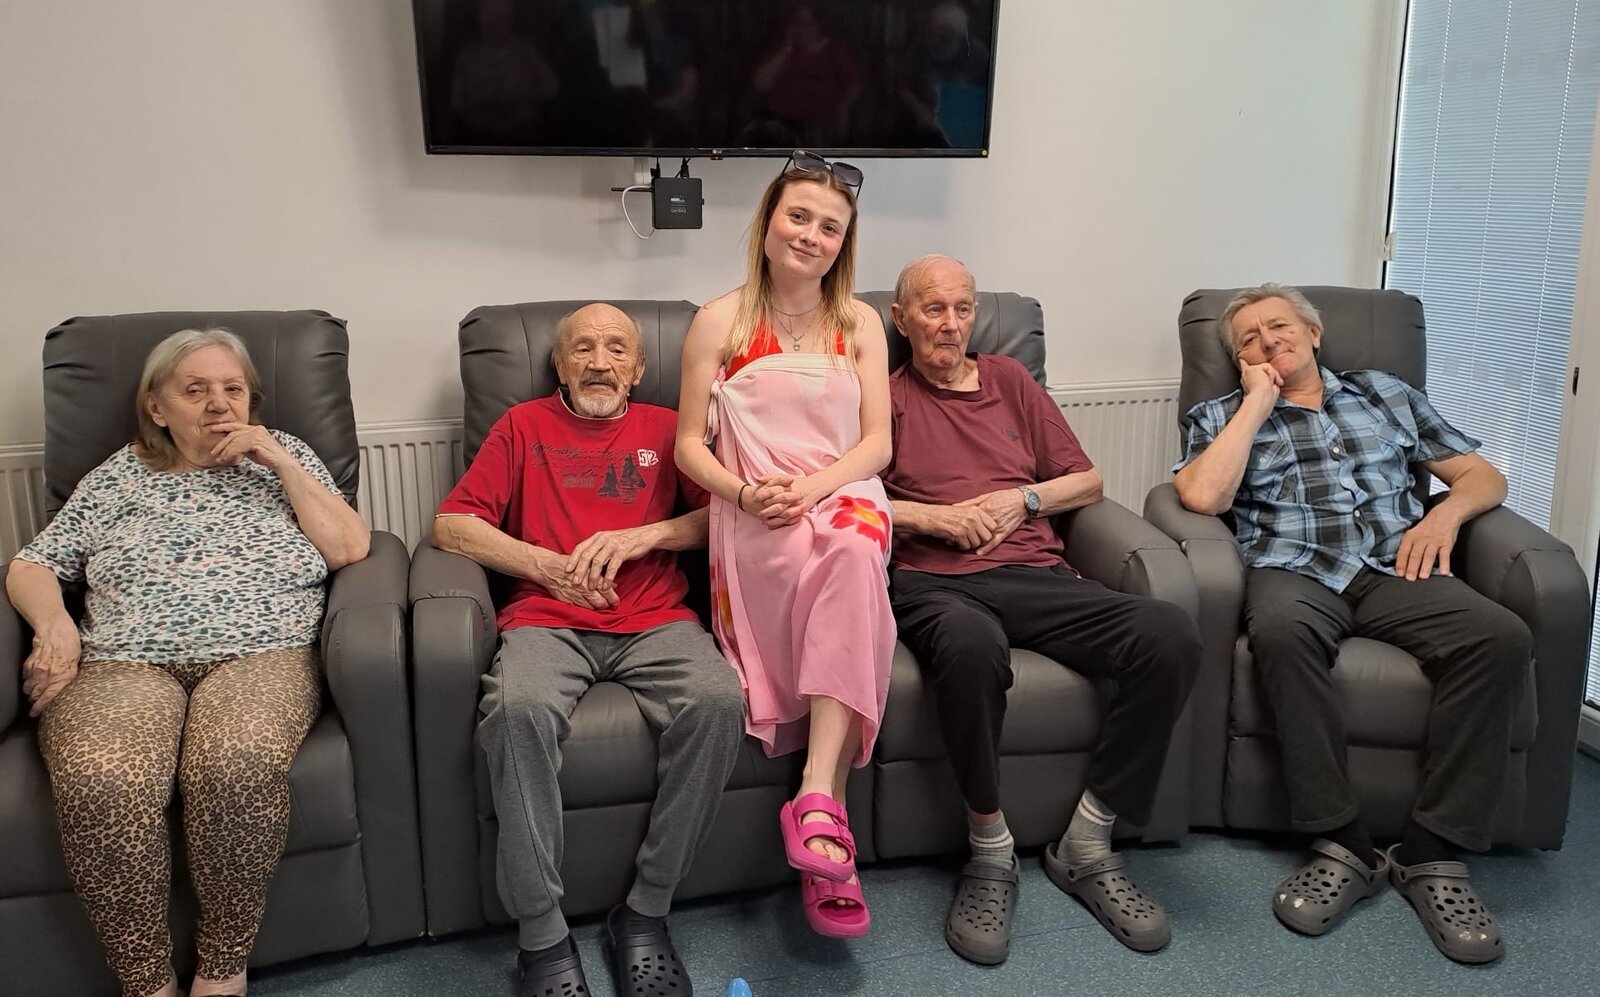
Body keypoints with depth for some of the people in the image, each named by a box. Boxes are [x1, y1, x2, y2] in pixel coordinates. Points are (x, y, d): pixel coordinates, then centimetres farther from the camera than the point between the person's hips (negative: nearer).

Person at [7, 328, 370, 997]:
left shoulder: (284, 456, 19)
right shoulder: (118, 477, 22)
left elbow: (350, 548, 7)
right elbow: (30, 567, 22)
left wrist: (276, 458, 3)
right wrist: (54, 625, 1)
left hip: (260, 655, -1)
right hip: (123, 664, 1)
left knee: (239, 764, -37)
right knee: (100, 783, -34)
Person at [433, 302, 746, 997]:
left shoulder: (664, 430, 23)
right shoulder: (525, 425, 21)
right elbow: (450, 525, 11)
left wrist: (640, 535, -5)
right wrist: (548, 564, -3)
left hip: (654, 622, 1)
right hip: (547, 620, -1)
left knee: (718, 701, -31)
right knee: (518, 708, -35)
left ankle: (646, 913, -17)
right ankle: (541, 934, -23)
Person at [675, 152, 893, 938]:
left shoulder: (860, 324, 16)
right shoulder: (721, 320, 9)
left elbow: (877, 443, 7)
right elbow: (689, 445, 7)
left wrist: (810, 487, -12)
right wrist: (745, 492, -14)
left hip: (844, 499, 2)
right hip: (754, 521, -1)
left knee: (853, 551, -37)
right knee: (845, 576, -35)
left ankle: (816, 797, -42)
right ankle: (830, 811, -33)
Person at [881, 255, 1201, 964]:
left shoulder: (1009, 380, 26)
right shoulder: (880, 394, 16)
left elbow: (1088, 481, 24)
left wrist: (1024, 498, 5)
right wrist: (927, 515, -5)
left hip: (1035, 576, 4)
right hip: (935, 584, -4)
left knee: (1170, 636, -25)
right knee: (971, 644, -43)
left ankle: (1087, 845, -12)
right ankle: (991, 852, -19)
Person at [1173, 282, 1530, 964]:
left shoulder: (1387, 394, 25)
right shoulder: (1221, 416, 17)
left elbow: (1484, 476, 23)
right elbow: (1203, 495, -5)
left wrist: (1446, 512, 0)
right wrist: (1258, 403, 2)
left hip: (1397, 571, 3)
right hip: (1293, 571, -2)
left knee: (1501, 637, -29)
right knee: (1281, 631, -39)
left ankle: (1433, 853, -23)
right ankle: (1341, 846, -29)